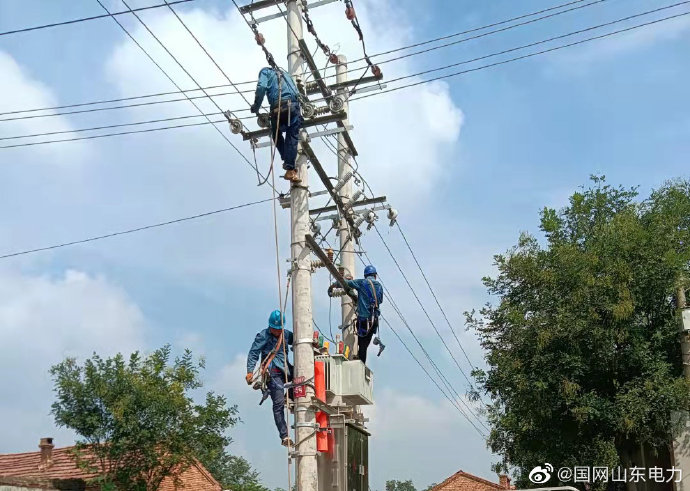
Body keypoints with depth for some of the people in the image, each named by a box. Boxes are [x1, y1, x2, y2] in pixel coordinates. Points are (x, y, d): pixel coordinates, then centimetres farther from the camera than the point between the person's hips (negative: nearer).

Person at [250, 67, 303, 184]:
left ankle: (287, 160, 8)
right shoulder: (285, 73, 35)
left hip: (278, 108, -2)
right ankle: (290, 169, -12)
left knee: (276, 134, 20)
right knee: (292, 137, 0)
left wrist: (256, 107, 5)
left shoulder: (265, 71, 20)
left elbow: (261, 87, -1)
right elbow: (296, 91, 24)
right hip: (293, 105, 2)